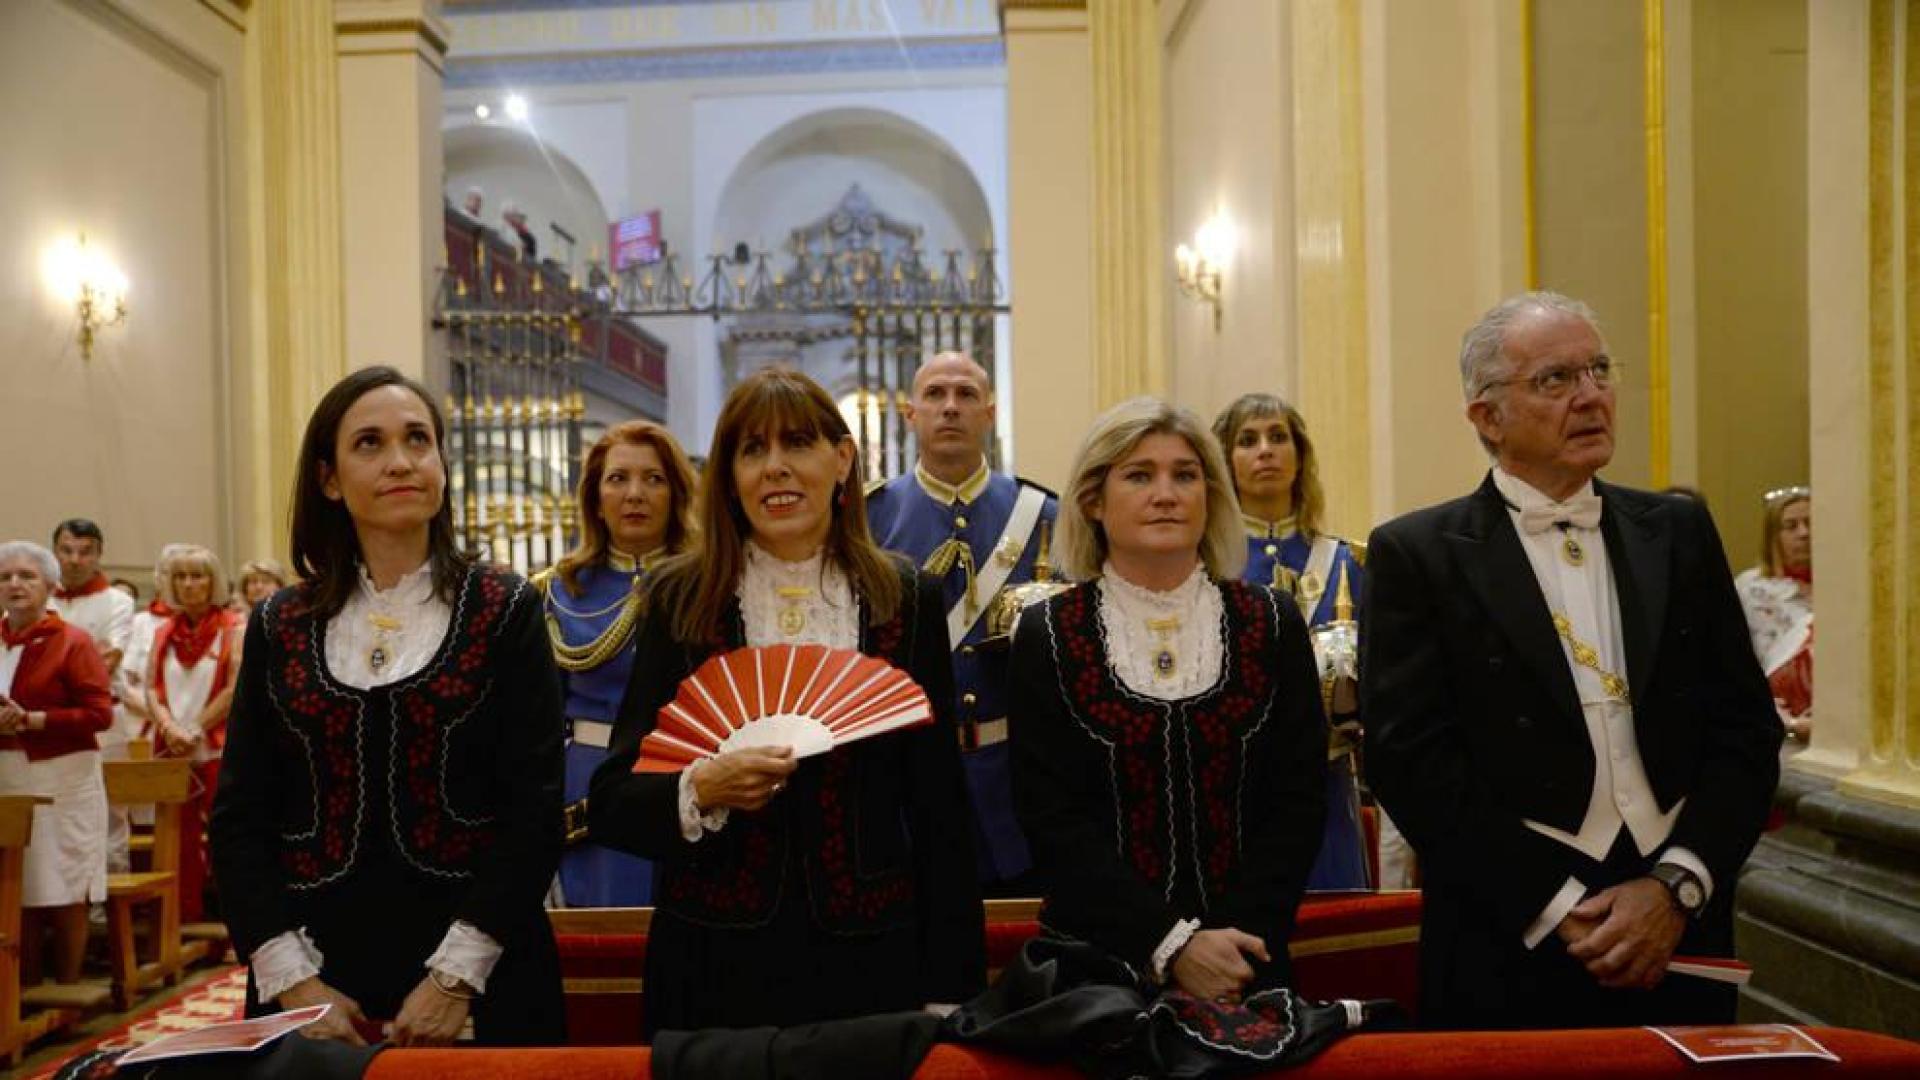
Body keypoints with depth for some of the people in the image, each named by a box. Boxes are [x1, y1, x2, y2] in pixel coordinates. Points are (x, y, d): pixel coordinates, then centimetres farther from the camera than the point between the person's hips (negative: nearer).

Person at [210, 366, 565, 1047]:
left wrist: (457, 975, -14)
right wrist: (291, 978, -8)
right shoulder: (280, 627, 5)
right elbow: (239, 819, 3)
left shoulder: (505, 611, -3)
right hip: (315, 979, 2)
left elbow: (534, 810, -8)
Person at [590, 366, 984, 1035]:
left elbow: (939, 808, 3)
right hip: (713, 968, 0)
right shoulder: (679, 599, -1)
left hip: (870, 961, 1)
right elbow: (611, 803, -1)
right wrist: (699, 790, -22)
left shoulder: (907, 600, 1)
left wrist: (948, 991, 1)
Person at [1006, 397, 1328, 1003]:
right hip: (1097, 962, -1)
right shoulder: (1048, 635, -4)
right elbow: (1052, 819, -9)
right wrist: (1171, 945, -16)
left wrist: (1245, 940, -12)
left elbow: (1299, 799, -1)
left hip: (1247, 961, 2)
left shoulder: (1272, 623, 1)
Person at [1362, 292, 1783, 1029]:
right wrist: (1559, 910, -14)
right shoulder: (1417, 555, -6)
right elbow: (1411, 760, -11)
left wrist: (1678, 886, -9)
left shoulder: (1679, 532, 6)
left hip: (1679, 942, 4)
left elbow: (1746, 727, 4)